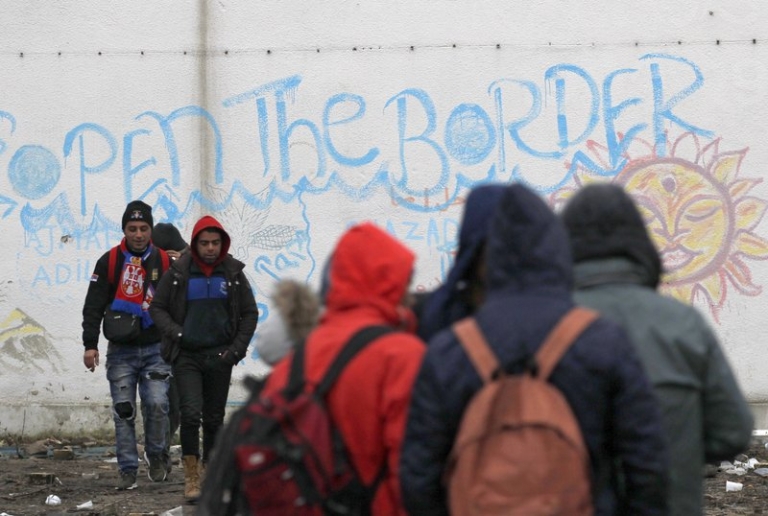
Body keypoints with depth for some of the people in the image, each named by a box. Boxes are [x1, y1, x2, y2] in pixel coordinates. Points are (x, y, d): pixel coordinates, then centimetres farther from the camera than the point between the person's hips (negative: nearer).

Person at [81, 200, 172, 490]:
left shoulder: (164, 261, 4)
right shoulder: (109, 261, 2)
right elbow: (94, 305, 1)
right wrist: (90, 344, -7)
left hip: (156, 349, 0)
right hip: (120, 351, 0)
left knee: (157, 403, -15)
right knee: (123, 411, -1)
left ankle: (155, 455, 9)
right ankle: (128, 470, 5)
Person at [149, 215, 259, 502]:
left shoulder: (233, 273, 3)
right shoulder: (178, 273, -3)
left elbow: (250, 314, 9)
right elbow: (157, 307, 4)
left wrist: (237, 349, -1)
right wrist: (174, 332, -12)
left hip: (219, 356, 2)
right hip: (186, 355, -2)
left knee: (214, 419, 9)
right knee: (191, 413, -15)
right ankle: (191, 476, -10)